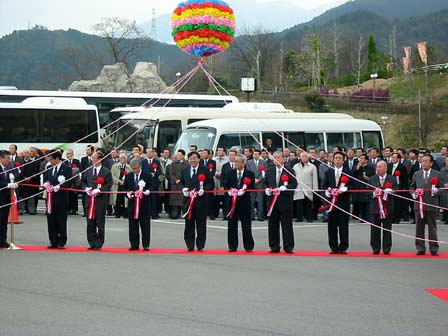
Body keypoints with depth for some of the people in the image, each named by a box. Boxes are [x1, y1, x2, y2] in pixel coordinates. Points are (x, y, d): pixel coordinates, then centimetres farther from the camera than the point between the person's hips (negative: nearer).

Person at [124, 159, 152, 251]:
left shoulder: (147, 176, 2)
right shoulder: (128, 176, 12)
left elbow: (151, 187, 2)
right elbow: (125, 188, 15)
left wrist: (148, 191, -18)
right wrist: (128, 193, -5)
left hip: (144, 203, -3)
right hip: (132, 203, 3)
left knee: (145, 225, -1)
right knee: (133, 225, 5)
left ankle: (146, 245, 3)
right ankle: (134, 245, 10)